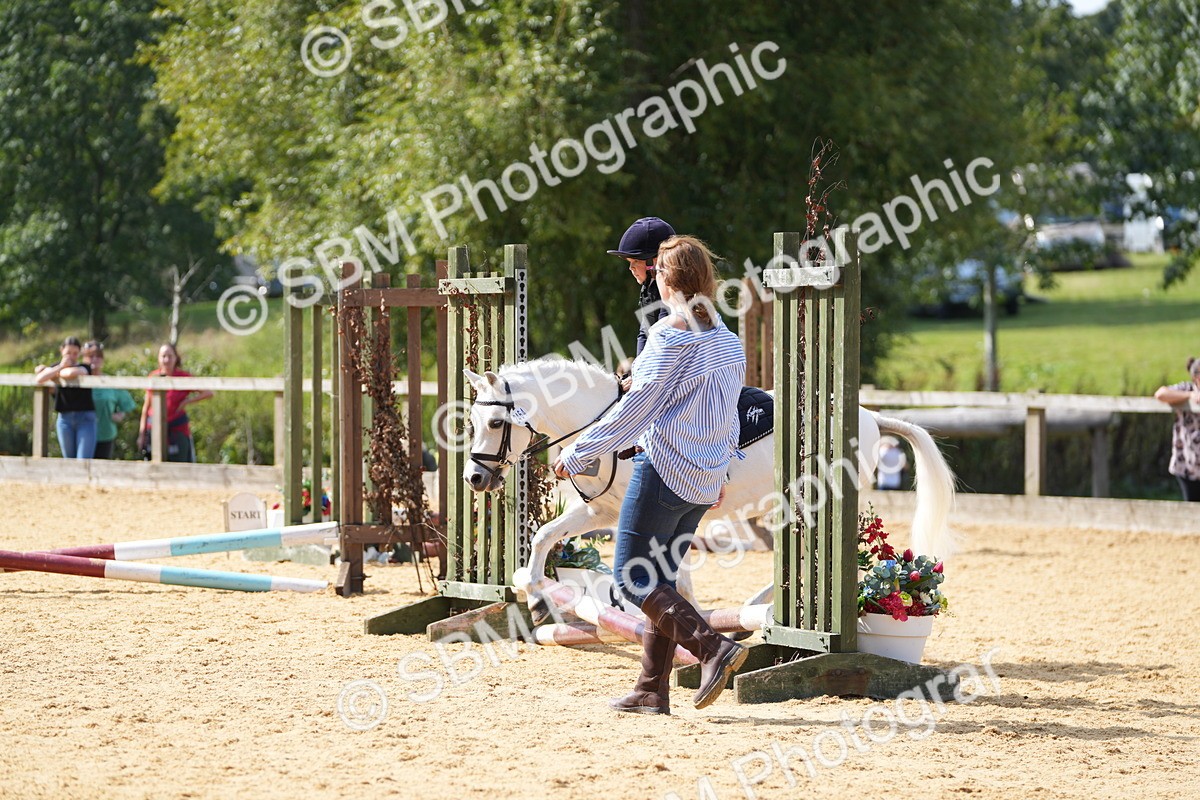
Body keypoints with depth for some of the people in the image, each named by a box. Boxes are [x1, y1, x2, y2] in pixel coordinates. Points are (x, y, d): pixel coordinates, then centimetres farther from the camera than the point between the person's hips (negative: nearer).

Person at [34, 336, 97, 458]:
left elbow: (72, 373, -26)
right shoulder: (56, 366, 8)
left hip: (85, 418, -4)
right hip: (65, 419, 4)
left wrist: (56, 373, -9)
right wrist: (60, 367, -11)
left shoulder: (84, 368, -3)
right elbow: (39, 379, -8)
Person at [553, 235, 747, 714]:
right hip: (705, 482, 8)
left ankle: (712, 647, -18)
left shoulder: (670, 335, -13)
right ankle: (652, 690, 11)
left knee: (632, 577, -4)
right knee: (659, 578, 13)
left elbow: (637, 405, -15)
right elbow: (729, 418, 18)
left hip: (664, 469, -8)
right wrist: (720, 474, 31)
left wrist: (578, 453, -8)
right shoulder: (729, 342, 11)